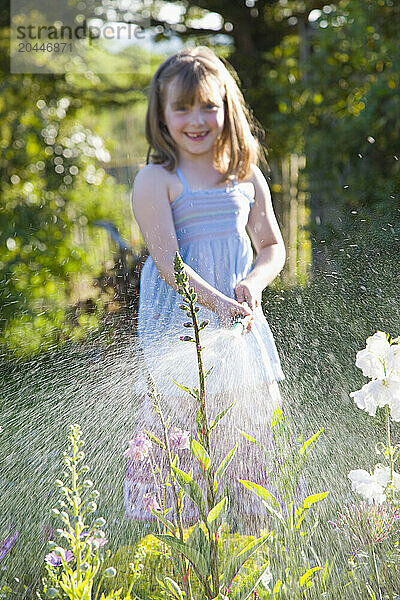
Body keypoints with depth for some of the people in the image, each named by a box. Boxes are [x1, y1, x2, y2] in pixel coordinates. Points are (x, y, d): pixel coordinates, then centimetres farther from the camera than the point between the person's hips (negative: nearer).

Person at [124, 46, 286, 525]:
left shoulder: (247, 176, 9)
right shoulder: (155, 180, -6)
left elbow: (272, 246, 13)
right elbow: (167, 259, -14)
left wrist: (252, 283, -7)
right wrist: (216, 302, -25)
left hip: (240, 315, 5)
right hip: (177, 321, -5)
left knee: (254, 413, 10)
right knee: (171, 416, -5)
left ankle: (261, 520, 25)